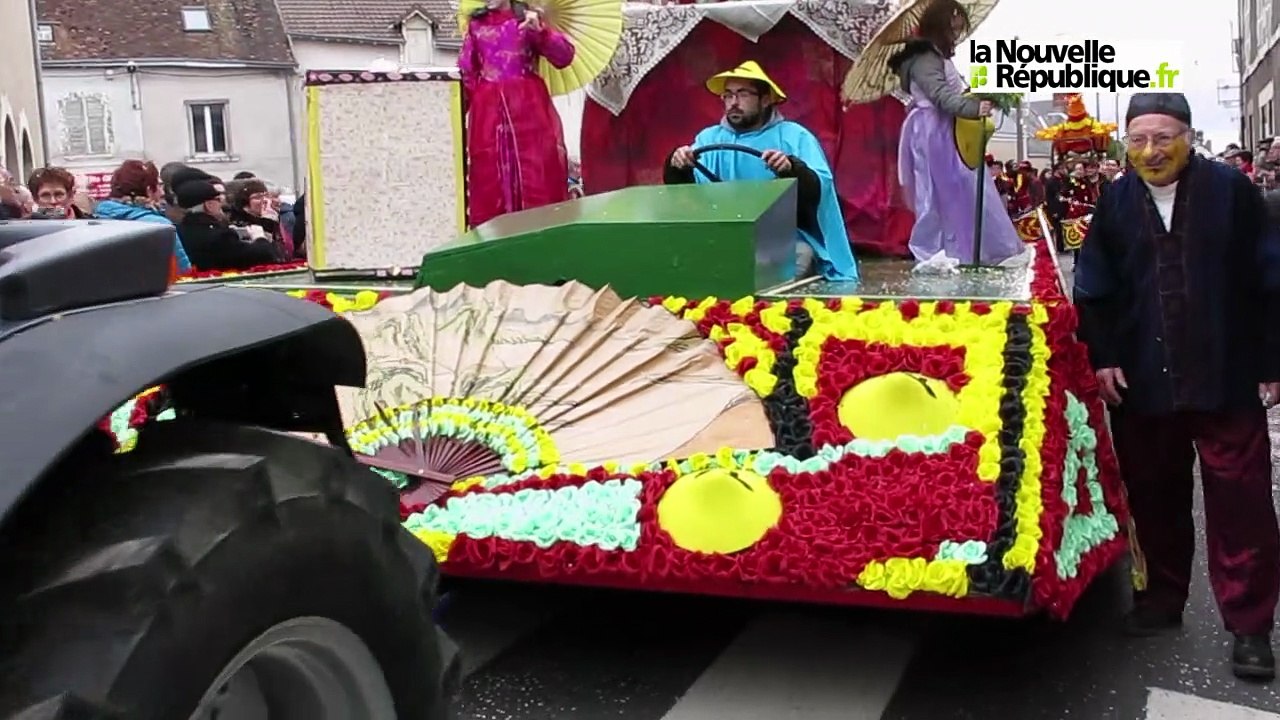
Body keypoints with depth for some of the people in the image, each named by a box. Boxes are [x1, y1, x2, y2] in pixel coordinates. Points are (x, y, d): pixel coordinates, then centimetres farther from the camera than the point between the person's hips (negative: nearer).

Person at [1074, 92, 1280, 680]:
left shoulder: (1231, 190, -3)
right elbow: (1093, 290, 10)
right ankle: (1162, 597, 30)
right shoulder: (1116, 202, 6)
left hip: (1226, 382, -3)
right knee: (1153, 498, 13)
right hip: (1142, 384, 3)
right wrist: (1103, 357, 0)